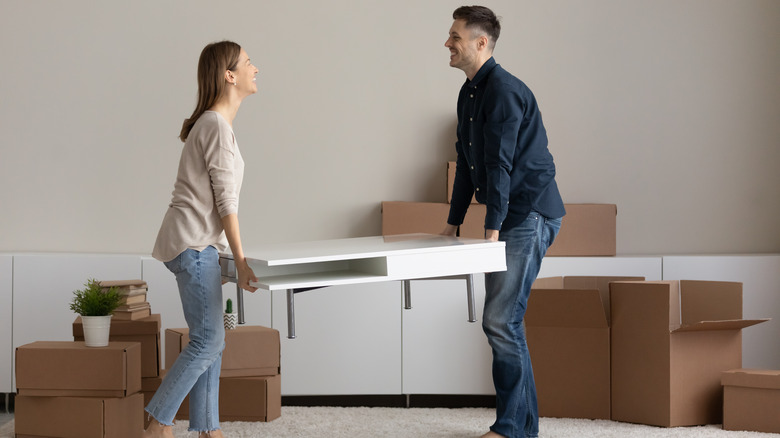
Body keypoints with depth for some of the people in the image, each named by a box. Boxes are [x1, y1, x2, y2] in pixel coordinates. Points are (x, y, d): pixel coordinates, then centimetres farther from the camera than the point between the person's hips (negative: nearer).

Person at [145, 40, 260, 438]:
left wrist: (229, 255, 22)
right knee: (206, 342, -10)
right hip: (192, 244, -10)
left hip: (199, 245, 10)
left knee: (211, 342, 9)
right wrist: (241, 261, -13)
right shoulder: (216, 126, -13)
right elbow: (224, 201, -15)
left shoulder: (212, 123, 17)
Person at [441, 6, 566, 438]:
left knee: (500, 321, -12)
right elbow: (467, 163, 20)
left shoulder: (503, 90, -16)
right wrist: (453, 223, 19)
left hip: (530, 215, -10)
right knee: (504, 321, 11)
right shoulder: (469, 93, 15)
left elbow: (500, 164, -22)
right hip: (510, 219, 10)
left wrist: (492, 230, -25)